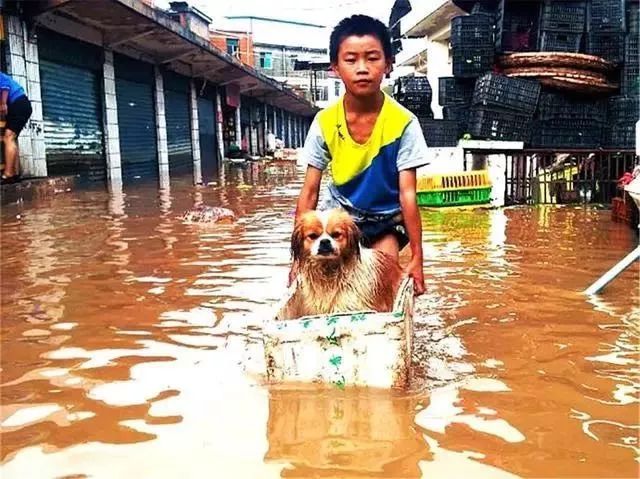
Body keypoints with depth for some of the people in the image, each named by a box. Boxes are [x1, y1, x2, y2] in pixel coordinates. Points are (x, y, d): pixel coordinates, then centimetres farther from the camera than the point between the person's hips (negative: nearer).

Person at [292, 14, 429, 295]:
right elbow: (309, 192, -11)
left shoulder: (403, 123, -22)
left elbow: (408, 194, -19)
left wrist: (417, 258, -21)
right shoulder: (324, 123, -16)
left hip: (385, 219, -1)